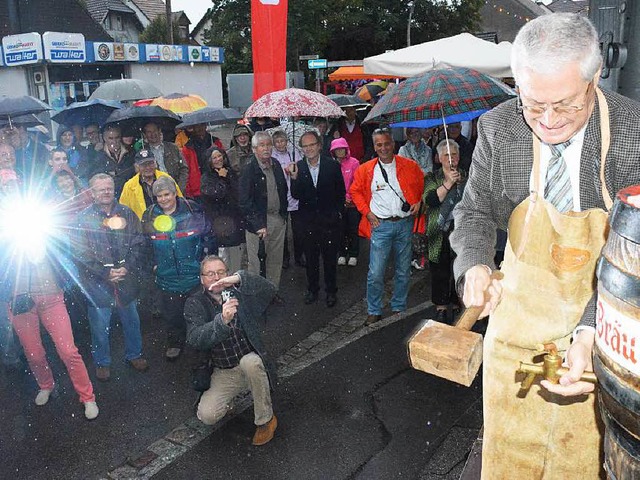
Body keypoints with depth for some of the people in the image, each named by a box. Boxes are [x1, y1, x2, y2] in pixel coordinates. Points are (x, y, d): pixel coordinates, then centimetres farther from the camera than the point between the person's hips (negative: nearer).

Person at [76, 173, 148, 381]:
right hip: (98, 282, -2)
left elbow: (138, 243, 2)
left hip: (126, 279, 3)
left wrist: (127, 268, -11)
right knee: (100, 325, 9)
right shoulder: (84, 217, -6)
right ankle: (102, 362, 29)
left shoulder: (127, 213, 3)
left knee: (131, 319, 16)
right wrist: (105, 273, -15)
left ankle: (134, 354, 36)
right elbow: (82, 253, -9)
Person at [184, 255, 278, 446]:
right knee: (206, 415, -20)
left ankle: (266, 420, -13)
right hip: (223, 373, 1)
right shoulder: (195, 303, -5)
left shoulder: (240, 293, -4)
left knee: (250, 361, -35)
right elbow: (195, 339, -21)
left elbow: (270, 289, -21)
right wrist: (222, 321, -40)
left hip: (251, 365, 0)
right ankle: (229, 401, 17)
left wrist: (239, 278, -35)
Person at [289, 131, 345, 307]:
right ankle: (312, 289, 32)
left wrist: (338, 213, -1)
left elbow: (341, 192, 2)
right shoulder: (298, 167, -3)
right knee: (310, 258, 15)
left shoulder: (332, 165, -6)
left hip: (330, 220, -1)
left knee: (330, 258, 10)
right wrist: (294, 178, -23)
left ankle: (331, 291, 26)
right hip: (308, 221, 2)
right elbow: (296, 195, -8)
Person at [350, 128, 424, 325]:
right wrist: (367, 212, 0)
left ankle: (399, 308, 29)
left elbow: (422, 185, 15)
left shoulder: (409, 166, 1)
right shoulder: (366, 169, 0)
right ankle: (374, 311, 13)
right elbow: (355, 191, 10)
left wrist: (419, 201, 0)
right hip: (381, 225, -1)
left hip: (405, 223, 2)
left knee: (403, 271, 12)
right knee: (375, 273, -4)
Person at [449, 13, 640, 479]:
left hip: (600, 337, -1)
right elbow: (476, 212, 3)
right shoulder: (498, 128, -9)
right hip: (518, 327, 2)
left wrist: (590, 334, -28)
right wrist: (474, 265, -18)